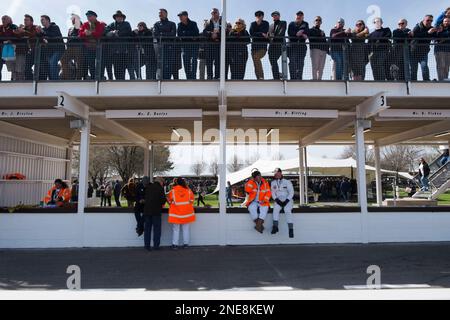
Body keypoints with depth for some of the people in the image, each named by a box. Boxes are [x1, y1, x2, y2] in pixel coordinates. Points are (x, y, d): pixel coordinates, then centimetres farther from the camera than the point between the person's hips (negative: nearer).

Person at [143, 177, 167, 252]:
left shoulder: (148, 187, 7)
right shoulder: (160, 188, -9)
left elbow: (144, 198, 13)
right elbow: (163, 199, -13)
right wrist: (162, 203, 7)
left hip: (147, 211, 5)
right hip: (156, 211, -5)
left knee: (147, 229, 12)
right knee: (157, 229, 4)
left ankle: (147, 245, 14)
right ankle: (156, 246, 4)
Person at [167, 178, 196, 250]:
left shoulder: (173, 191, -7)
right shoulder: (188, 190, -2)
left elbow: (169, 200, 4)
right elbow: (192, 199, 7)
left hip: (176, 212, -1)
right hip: (187, 212, 1)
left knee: (176, 229, 7)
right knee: (186, 229, 10)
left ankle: (175, 244, 9)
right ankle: (186, 244, 13)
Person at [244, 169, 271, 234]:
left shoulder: (265, 183, 4)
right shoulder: (250, 182, 1)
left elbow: (268, 193, 1)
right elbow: (247, 190, -16)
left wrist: (264, 200, -13)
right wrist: (252, 181, -17)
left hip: (262, 202, 1)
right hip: (253, 202, 0)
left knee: (265, 208, -31)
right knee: (252, 208, -32)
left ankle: (258, 225, -31)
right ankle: (260, 225, -21)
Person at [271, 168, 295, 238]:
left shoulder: (287, 182, 0)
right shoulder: (273, 183, 12)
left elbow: (291, 192, -4)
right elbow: (273, 193, 10)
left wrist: (286, 201, -15)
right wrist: (277, 200, -8)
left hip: (288, 200, -3)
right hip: (278, 201, 3)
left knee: (287, 210, -31)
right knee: (275, 209, -29)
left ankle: (291, 230, -34)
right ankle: (275, 227, -30)